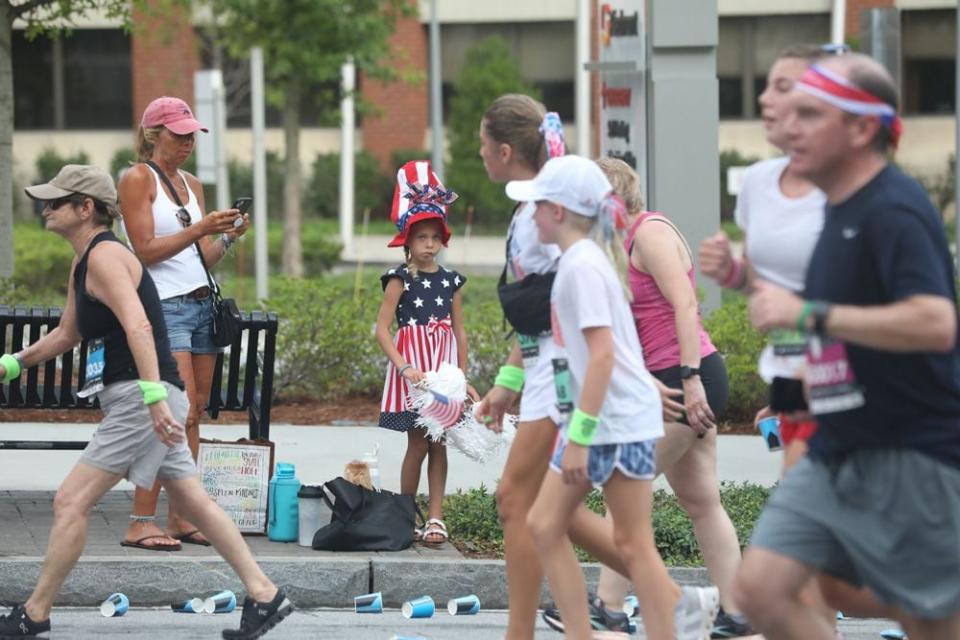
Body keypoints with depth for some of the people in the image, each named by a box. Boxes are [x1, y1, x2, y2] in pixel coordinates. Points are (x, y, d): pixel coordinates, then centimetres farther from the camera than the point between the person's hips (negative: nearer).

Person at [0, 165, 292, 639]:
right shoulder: (82, 265, 17)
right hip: (133, 401, 10)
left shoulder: (105, 256, -14)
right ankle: (264, 596, 12)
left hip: (140, 400, -10)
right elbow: (67, 335, 31)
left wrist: (153, 396, -37)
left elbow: (138, 327, -28)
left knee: (70, 503, -8)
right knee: (194, 502, 11)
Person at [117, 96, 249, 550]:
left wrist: (227, 237, -1)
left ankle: (180, 518, 10)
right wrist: (200, 229, -17)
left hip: (201, 304, 8)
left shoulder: (192, 185, 17)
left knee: (194, 414, 6)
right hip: (163, 307, -8)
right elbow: (146, 250, -11)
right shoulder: (137, 179, -4)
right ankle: (140, 524, -13)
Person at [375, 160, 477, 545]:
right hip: (411, 368, -4)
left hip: (443, 368, 4)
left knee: (439, 444, 5)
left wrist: (464, 377, 9)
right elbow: (382, 329, -9)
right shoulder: (400, 279, -5)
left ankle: (435, 518, 8)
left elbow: (459, 332, 12)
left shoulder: (450, 281, 7)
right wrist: (403, 367, -19)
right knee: (418, 444, -2)